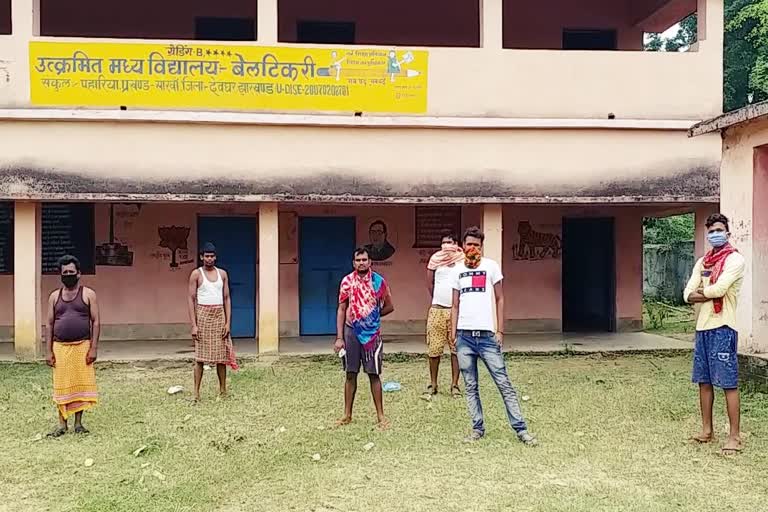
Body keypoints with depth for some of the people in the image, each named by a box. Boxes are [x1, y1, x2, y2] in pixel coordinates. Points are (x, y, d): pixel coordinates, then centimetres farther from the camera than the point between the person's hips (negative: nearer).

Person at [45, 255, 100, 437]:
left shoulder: (88, 294, 2)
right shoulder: (54, 296, 10)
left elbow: (95, 322, -2)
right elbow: (49, 324, 9)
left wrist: (93, 348, -10)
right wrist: (48, 351, 2)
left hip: (82, 346, -2)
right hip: (60, 347, 2)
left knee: (81, 384, 1)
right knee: (61, 386, 4)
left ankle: (78, 423, 12)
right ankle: (62, 424, 12)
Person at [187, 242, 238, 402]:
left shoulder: (222, 274, 9)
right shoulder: (196, 274, -1)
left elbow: (226, 298, 9)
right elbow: (191, 299, -3)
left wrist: (228, 322, 0)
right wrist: (194, 325, -11)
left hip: (219, 315, 3)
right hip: (203, 315, -3)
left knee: (221, 354, 6)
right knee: (200, 355, -4)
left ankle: (223, 390, 15)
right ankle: (196, 392, 0)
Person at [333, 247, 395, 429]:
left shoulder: (378, 281, -2)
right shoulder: (347, 281, -1)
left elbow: (389, 306, 8)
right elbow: (341, 310, 1)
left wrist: (373, 316, 1)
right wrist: (339, 338, -4)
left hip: (372, 332, -1)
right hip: (351, 331, 1)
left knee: (374, 374, 3)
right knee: (350, 374, 8)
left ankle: (380, 415, 11)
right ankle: (347, 415, 18)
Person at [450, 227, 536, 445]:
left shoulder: (491, 266, 2)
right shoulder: (458, 270, 10)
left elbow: (500, 299, 3)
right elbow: (455, 305, 13)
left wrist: (500, 331, -4)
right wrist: (453, 334, 5)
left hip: (487, 335, -3)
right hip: (464, 336, 3)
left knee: (504, 383, -2)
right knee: (470, 387, 7)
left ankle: (521, 429, 3)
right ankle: (478, 429, 17)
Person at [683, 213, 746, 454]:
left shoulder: (734, 259, -6)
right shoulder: (702, 262, 15)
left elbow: (719, 289, -20)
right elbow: (688, 295, 5)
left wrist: (700, 292, -1)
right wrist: (710, 293, -11)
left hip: (723, 328, -7)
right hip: (703, 327, 7)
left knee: (729, 383, -5)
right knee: (704, 380, 12)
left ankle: (735, 436, 2)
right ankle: (707, 430, 22)